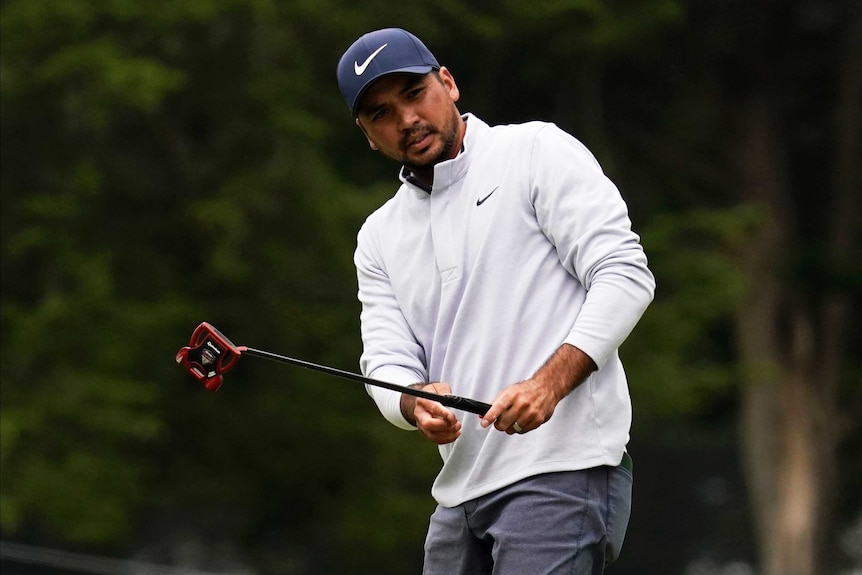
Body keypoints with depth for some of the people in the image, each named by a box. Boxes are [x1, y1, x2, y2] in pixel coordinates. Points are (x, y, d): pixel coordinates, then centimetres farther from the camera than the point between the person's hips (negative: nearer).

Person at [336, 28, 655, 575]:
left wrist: (548, 383, -21)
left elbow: (624, 273, -9)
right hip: (461, 489, 7)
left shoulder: (538, 152, 0)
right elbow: (386, 363, 10)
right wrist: (417, 402, -15)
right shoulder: (380, 236, 19)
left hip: (564, 470, -7)